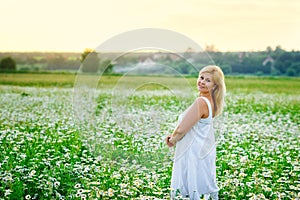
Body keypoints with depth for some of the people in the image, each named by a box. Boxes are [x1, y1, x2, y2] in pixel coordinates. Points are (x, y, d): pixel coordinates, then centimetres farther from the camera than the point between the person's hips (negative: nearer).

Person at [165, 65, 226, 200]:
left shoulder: (201, 102, -22)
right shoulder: (210, 101, 7)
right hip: (204, 152, 10)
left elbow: (181, 129, -22)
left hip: (193, 154, -10)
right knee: (209, 189, 19)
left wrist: (172, 140, -1)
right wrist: (174, 136, 4)